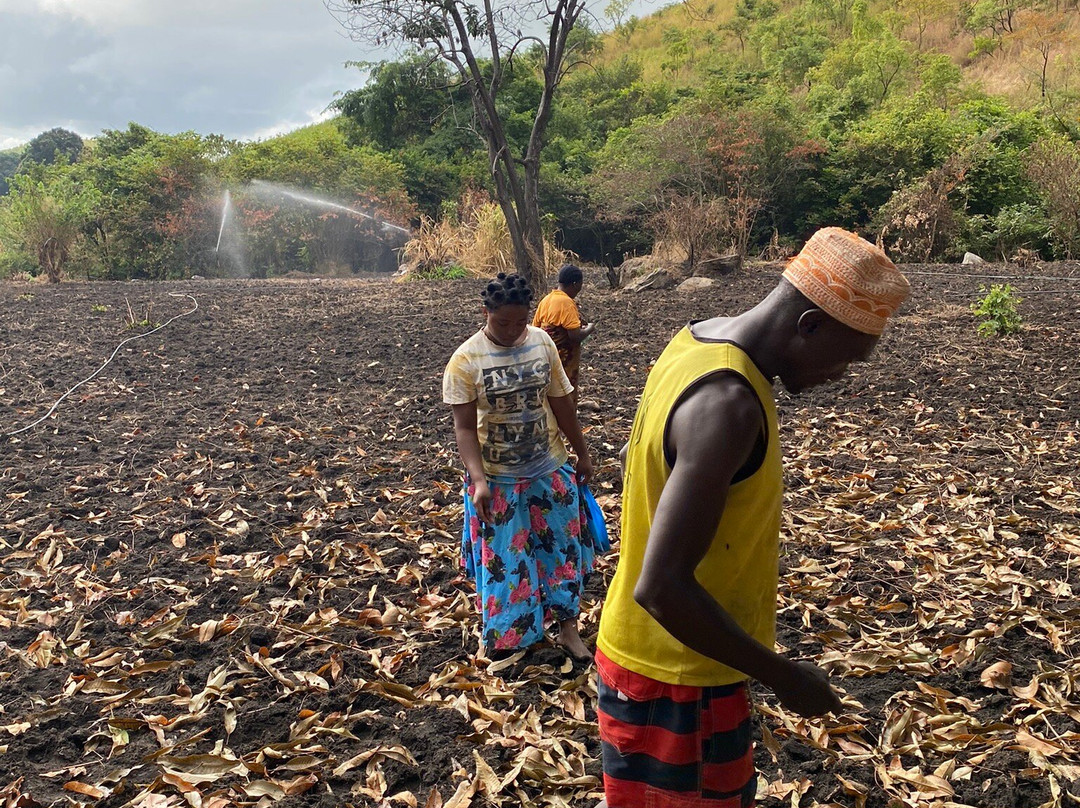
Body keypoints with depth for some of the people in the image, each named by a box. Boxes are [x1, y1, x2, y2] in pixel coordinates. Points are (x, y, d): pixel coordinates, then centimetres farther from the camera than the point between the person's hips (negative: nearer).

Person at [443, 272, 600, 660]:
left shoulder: (542, 342, -4)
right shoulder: (465, 360, -16)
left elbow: (561, 404, 5)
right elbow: (465, 427, -15)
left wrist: (582, 454, 10)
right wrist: (478, 479, -26)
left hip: (550, 469, 3)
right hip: (497, 478, -3)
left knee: (563, 546, 11)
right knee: (501, 557, 9)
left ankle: (568, 628, 28)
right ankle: (502, 637, 29)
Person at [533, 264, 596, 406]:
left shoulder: (546, 299, 5)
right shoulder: (566, 302, -20)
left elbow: (536, 327, 13)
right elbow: (576, 336, -25)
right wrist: (590, 328, -4)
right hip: (564, 363, -8)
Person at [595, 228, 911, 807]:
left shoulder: (699, 338, -1)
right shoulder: (729, 406, -30)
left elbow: (639, 464, 13)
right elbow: (661, 587, -32)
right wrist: (780, 675, -20)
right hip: (678, 678, -9)